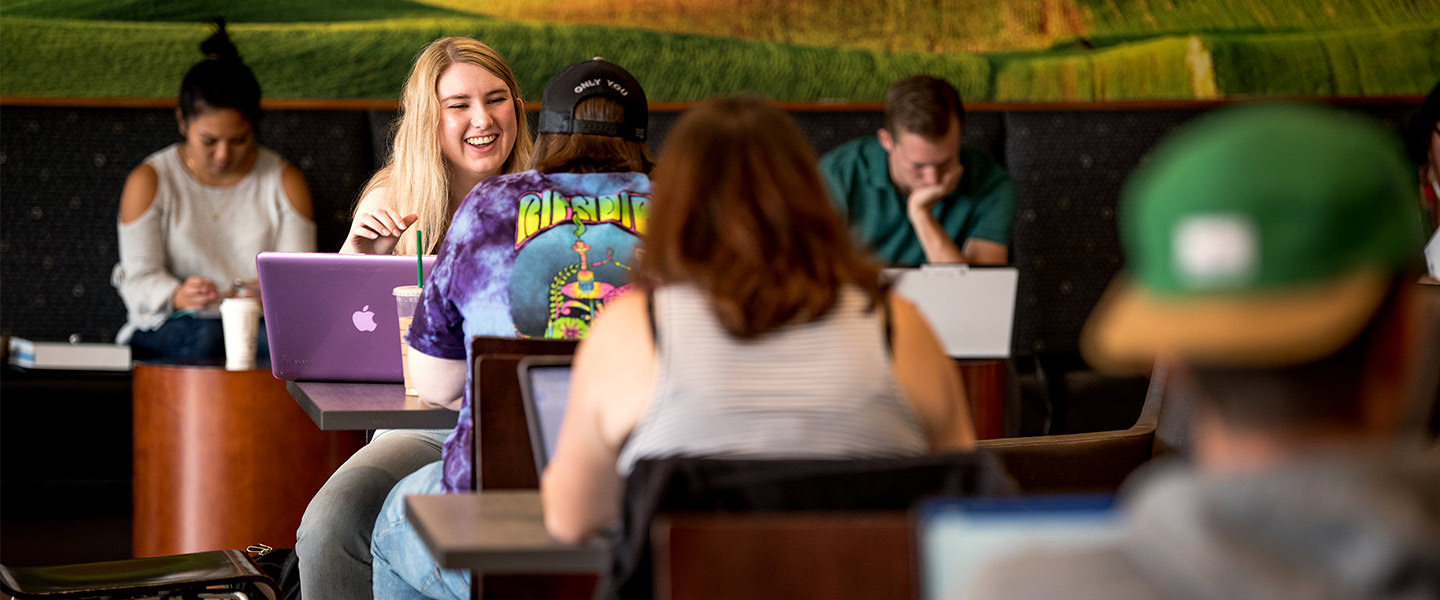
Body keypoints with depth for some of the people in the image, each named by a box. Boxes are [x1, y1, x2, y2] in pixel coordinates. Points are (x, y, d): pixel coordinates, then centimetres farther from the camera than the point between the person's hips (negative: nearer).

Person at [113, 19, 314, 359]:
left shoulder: (285, 181, 9)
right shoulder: (149, 181, 3)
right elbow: (139, 279, -3)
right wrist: (178, 296, -28)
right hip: (165, 331, -2)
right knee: (204, 336, -39)